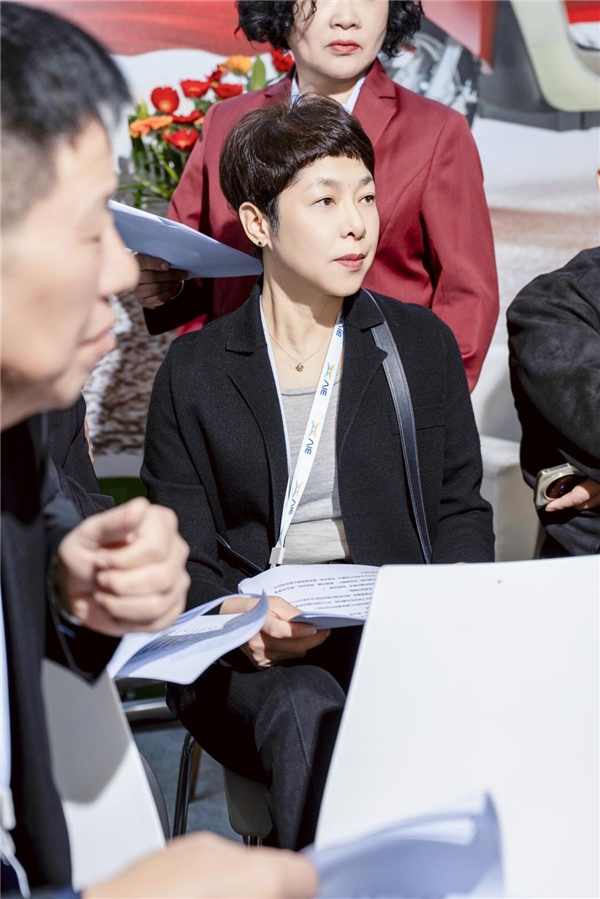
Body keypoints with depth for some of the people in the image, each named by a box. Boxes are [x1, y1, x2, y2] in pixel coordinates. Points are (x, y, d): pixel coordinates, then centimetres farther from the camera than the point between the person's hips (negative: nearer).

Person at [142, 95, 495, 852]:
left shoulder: (421, 344, 14)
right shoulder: (195, 372, 9)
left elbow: (461, 510, 14)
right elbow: (180, 558, 5)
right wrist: (236, 621, -18)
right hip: (253, 657, -1)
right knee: (307, 711, -35)